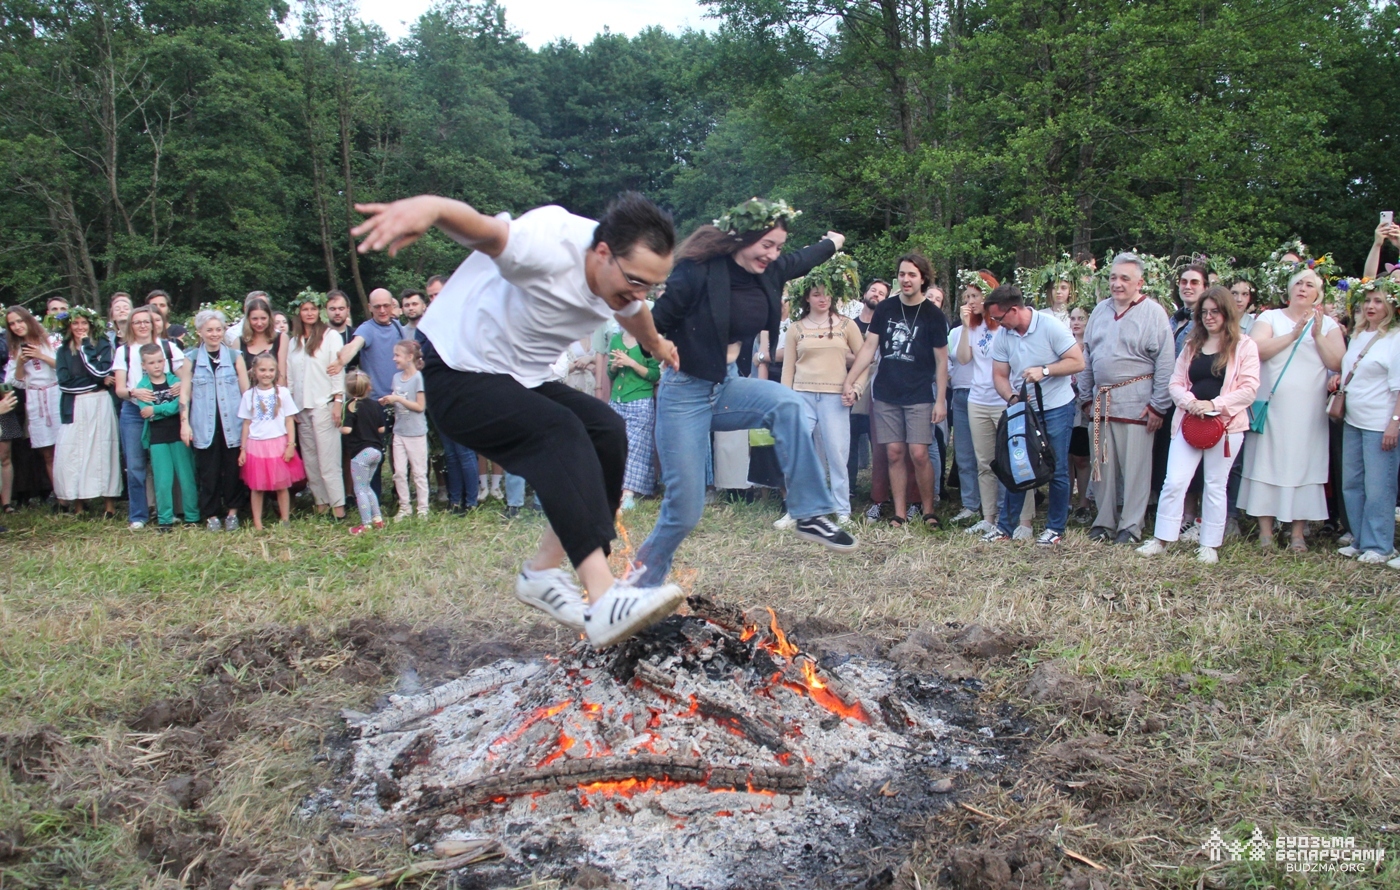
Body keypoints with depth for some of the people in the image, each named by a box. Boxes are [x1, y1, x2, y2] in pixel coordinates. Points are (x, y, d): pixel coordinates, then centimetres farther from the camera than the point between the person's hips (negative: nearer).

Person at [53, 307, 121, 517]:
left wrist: (85, 347, -8)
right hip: (74, 407, 2)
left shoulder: (102, 345, 5)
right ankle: (78, 506, 4)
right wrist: (98, 380, -7)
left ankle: (110, 505, 3)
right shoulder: (63, 351, 10)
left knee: (102, 451, -1)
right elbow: (64, 381, -3)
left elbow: (100, 372, -12)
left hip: (99, 405, -2)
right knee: (71, 453, -2)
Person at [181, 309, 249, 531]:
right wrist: (184, 423, -2)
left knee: (233, 469, 4)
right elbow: (185, 392, 5)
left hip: (232, 423, 0)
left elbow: (246, 390, 6)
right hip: (204, 425, 0)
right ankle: (211, 515, 13)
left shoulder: (235, 356, 6)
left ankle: (232, 512, 16)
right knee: (208, 471, 3)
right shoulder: (193, 359, 6)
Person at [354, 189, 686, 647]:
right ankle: (603, 598, -40)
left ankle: (543, 572, -3)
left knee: (607, 430, -13)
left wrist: (656, 345, 42)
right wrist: (430, 207, -71)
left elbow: (635, 313, 22)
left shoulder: (624, 274, -3)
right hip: (458, 375, -8)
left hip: (522, 380, 8)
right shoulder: (550, 246, -28)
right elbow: (486, 231, -49)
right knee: (559, 432, -31)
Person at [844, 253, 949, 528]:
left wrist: (941, 400, -6)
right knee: (894, 453, 3)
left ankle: (929, 511, 8)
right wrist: (849, 381, -6)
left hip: (919, 396, -2)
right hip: (886, 394, 2)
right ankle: (900, 513, 9)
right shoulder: (885, 309, 4)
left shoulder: (933, 315, -2)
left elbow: (941, 361, 0)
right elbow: (869, 347, 4)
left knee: (918, 454, -8)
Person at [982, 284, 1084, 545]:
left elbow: (1078, 362, -14)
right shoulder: (1002, 336, -2)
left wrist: (1044, 370, -25)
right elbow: (999, 375, 2)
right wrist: (1012, 397, -18)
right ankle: (1004, 526, 12)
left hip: (1057, 408, -4)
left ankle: (1055, 528, 14)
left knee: (1057, 471, 2)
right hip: (1022, 409, 4)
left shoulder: (1050, 326, -15)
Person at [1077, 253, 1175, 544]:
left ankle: (1131, 526, 8)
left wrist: (1158, 406, -10)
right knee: (1103, 465, 9)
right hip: (1102, 401, 5)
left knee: (1135, 467, 0)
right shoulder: (1100, 311, 12)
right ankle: (1104, 522, 19)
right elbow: (1087, 358, 17)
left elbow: (1165, 364, -7)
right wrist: (1086, 398, 13)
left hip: (1135, 403, -5)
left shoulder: (1153, 313, -4)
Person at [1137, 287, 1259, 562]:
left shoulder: (1244, 346, 0)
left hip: (1225, 425, -3)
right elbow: (1176, 383, 10)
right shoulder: (1192, 345, 14)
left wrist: (1213, 405, -18)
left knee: (1215, 486, 6)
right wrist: (1189, 400, -12)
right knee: (1174, 482, -3)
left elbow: (1249, 390, -8)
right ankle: (1161, 539, 5)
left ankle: (1209, 545, 15)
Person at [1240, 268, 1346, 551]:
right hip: (1272, 405, -1)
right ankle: (1266, 529, 6)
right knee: (1267, 462, -1)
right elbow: (1257, 350, -10)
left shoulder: (1328, 324, 11)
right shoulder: (1270, 317, 7)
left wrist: (1318, 335, -10)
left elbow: (1337, 363, -1)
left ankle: (1298, 533, 6)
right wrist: (1294, 334, -14)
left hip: (1308, 409, 1)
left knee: (1304, 464, 0)